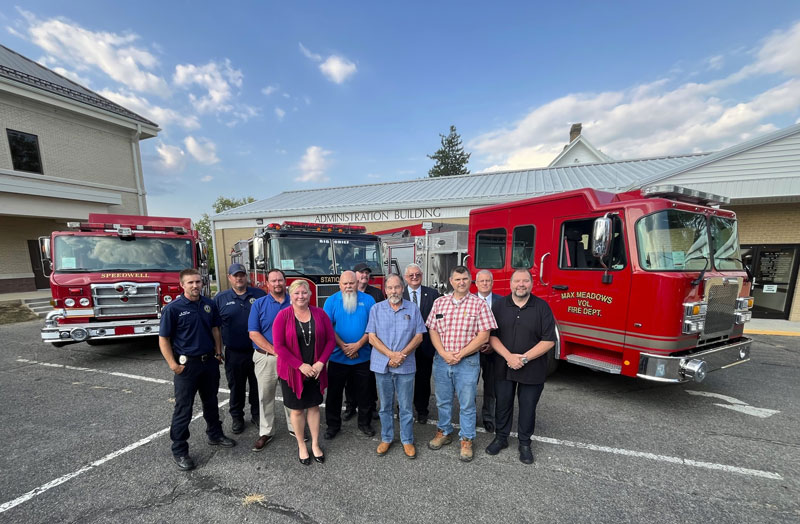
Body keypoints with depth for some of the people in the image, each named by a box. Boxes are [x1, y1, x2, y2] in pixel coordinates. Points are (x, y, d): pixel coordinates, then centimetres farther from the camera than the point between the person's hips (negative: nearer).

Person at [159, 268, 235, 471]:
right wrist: (173, 365, -15)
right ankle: (179, 451, 23)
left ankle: (214, 435, 38)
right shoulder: (173, 308, -13)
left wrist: (218, 352, 5)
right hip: (187, 365, -5)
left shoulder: (209, 304, 1)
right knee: (183, 409, 7)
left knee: (211, 402, 20)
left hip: (210, 362, 5)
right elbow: (163, 339, -10)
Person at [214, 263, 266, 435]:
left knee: (257, 385, 13)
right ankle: (237, 417, 33)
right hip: (234, 353, 0)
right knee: (236, 386, 14)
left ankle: (257, 413, 31)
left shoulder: (259, 294, 0)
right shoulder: (220, 298, 0)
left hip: (257, 351, 0)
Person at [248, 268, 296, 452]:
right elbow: (254, 334, -9)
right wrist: (275, 351, -16)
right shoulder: (259, 304, -3)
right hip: (265, 358, -1)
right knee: (265, 396, 11)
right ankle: (266, 432, 29)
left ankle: (294, 427, 31)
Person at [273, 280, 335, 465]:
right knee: (297, 409, 13)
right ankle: (301, 445, 33)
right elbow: (279, 346, -14)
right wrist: (301, 366, -17)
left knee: (314, 406, 15)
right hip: (292, 371, -2)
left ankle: (315, 444, 33)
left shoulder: (319, 313, -4)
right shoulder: (283, 316, -10)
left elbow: (330, 340, -2)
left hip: (315, 370, 2)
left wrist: (320, 363, -12)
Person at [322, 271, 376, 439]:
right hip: (338, 356, 0)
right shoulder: (331, 301, -3)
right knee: (334, 392, 12)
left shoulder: (368, 300, -3)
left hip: (362, 356, 1)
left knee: (363, 393, 14)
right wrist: (343, 346, -15)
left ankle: (364, 423, 33)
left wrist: (358, 344, -14)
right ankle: (333, 425, 32)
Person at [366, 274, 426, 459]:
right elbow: (372, 337, -4)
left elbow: (419, 336, -1)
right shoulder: (376, 309, 0)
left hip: (406, 366, 0)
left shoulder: (413, 309, 0)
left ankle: (407, 440, 29)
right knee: (385, 405, 16)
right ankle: (386, 438, 33)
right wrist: (391, 354, -15)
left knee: (406, 406, 10)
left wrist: (402, 354, -13)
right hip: (382, 365, 1)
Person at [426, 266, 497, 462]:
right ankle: (444, 432, 39)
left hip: (467, 361, -3)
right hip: (441, 360, 3)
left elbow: (483, 336, -9)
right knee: (443, 400, 17)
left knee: (467, 404, 10)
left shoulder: (479, 304, -6)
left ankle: (467, 440, 30)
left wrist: (460, 354, -13)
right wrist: (444, 353, -11)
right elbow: (433, 330, 2)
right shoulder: (439, 302, 3)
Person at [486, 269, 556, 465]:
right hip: (503, 367, 1)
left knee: (527, 407, 13)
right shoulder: (499, 306, -2)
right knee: (503, 404, 14)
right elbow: (492, 335, -4)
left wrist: (524, 358, -17)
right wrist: (509, 356, -17)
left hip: (532, 370, -1)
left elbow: (549, 340, -10)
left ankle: (524, 444, 33)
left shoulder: (542, 307, -7)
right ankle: (501, 438, 35)